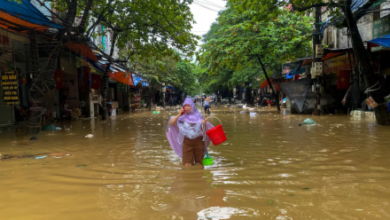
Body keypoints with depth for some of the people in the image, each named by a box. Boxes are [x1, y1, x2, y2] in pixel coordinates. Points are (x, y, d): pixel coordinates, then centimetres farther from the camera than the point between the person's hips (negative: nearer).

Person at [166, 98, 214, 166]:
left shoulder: (198, 116, 1)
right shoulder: (182, 117, -1)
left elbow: (203, 129, 4)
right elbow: (170, 123, -7)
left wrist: (204, 124, -17)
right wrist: (178, 115, -13)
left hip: (198, 141, 1)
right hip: (187, 142, -1)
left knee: (199, 164, 5)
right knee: (187, 165, -3)